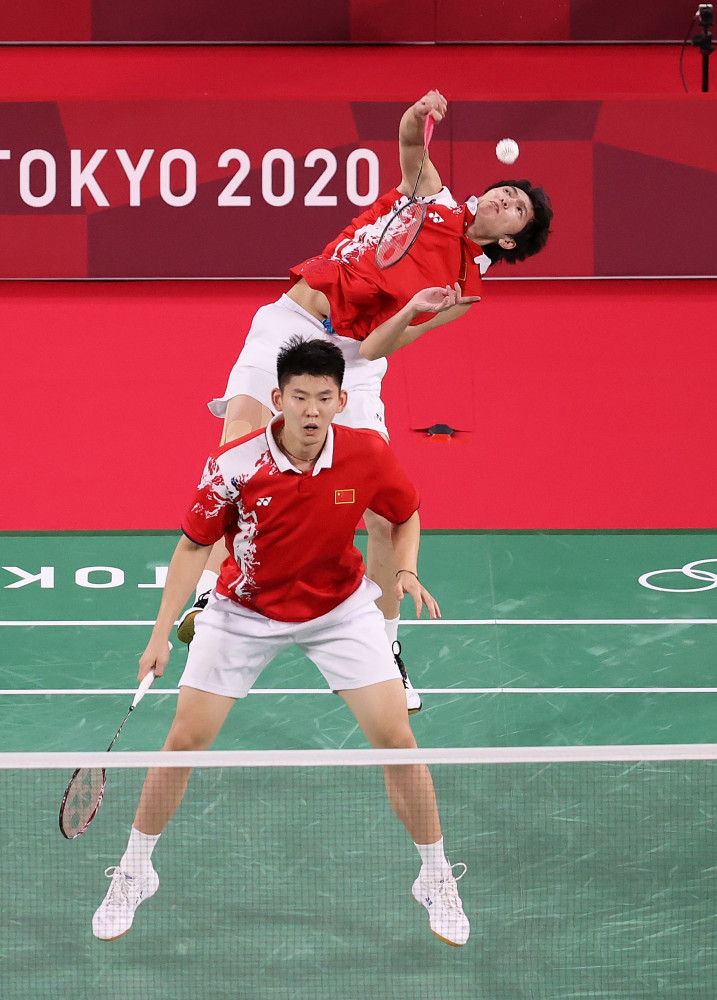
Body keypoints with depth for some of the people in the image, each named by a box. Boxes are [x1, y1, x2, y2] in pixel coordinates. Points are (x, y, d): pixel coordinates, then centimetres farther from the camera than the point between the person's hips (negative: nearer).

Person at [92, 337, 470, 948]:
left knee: (396, 740, -8)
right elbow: (195, 546, -11)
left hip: (340, 608, 1)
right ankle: (135, 872, 19)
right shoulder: (234, 467, -25)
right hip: (245, 612, -1)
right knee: (185, 741, -3)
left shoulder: (369, 456, -20)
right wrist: (163, 633, -15)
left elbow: (406, 515, 1)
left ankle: (436, 878, 12)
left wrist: (406, 571, -18)